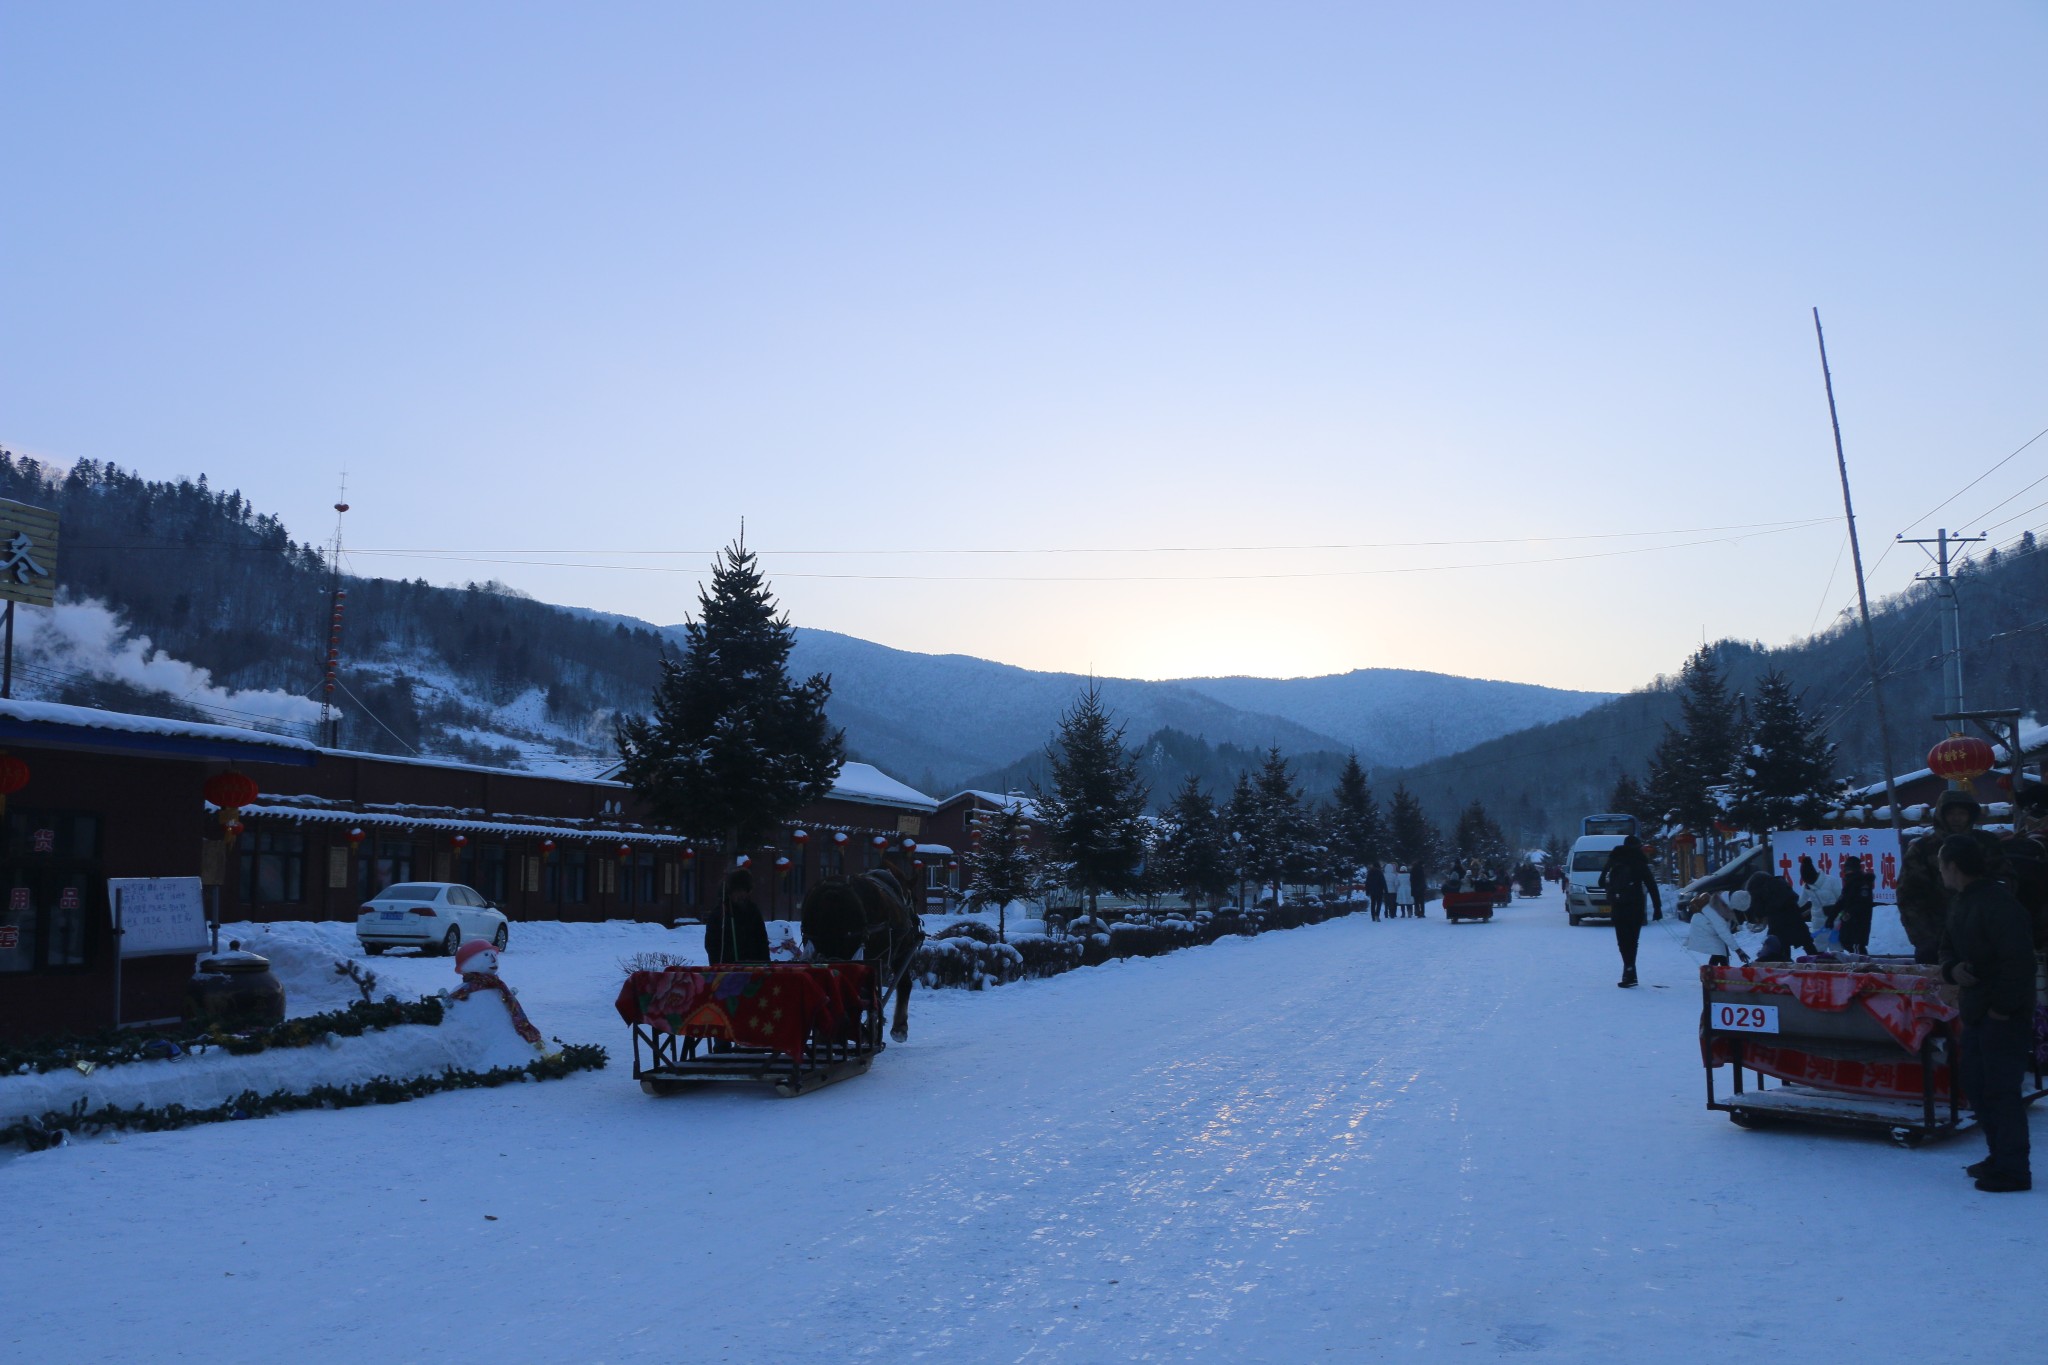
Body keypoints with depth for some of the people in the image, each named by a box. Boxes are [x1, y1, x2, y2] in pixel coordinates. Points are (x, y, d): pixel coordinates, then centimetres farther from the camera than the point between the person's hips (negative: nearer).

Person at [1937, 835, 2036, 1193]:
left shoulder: (1998, 902, -20)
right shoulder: (1960, 903, 11)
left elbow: (2018, 959, -24)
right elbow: (1949, 948, 18)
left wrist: (2003, 1006, -21)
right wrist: (1952, 968, -5)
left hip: (2005, 1014, -10)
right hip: (1977, 1009, 10)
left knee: (2001, 1089, -6)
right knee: (1974, 1081, 15)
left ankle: (2012, 1170, 1)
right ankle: (2001, 1155, 26)